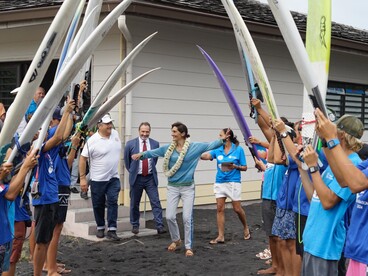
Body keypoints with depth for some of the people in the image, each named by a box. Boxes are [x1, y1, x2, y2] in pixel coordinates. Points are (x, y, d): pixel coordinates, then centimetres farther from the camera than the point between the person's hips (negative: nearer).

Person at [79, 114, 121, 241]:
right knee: (98, 205, 8)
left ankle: (111, 230, -4)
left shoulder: (115, 134, 0)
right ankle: (100, 228, 25)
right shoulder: (92, 140, -14)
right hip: (98, 179, -3)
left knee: (113, 203, -6)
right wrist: (82, 178, -13)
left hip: (114, 178, 3)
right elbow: (83, 159, -10)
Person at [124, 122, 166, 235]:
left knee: (156, 202, -6)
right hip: (136, 178, -1)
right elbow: (126, 160, 9)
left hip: (150, 178, 1)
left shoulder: (155, 144, 2)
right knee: (134, 204, 9)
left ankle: (159, 226, -6)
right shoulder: (130, 144, -4)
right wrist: (132, 171, 11)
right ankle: (135, 225, 23)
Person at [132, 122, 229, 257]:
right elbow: (154, 152, 4)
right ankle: (176, 240, 26)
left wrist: (222, 140, -14)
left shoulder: (194, 147, -4)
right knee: (170, 216, 0)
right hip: (172, 187, 2)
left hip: (187, 187, -2)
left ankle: (188, 247, 8)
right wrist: (141, 154, -8)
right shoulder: (168, 148, 2)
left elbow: (210, 146, -3)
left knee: (187, 218, -5)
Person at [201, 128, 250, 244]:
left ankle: (245, 227, 30)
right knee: (220, 209, 1)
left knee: (237, 208, 2)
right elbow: (204, 156, -10)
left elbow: (244, 167, -1)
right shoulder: (218, 150, 3)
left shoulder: (238, 149, -5)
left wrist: (235, 166, -18)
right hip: (220, 182, 3)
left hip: (234, 182, -3)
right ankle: (220, 236, 5)